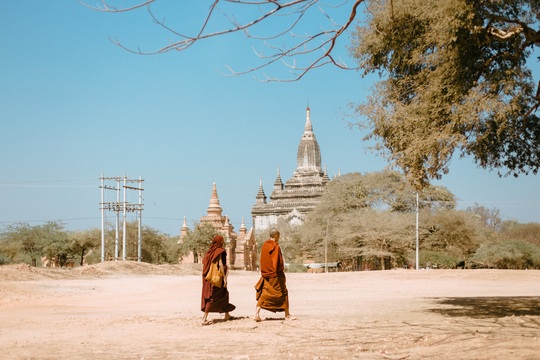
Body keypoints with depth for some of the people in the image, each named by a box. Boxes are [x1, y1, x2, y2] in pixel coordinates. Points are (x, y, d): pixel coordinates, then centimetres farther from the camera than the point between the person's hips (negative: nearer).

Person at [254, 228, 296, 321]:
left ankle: (257, 313, -9)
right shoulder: (276, 246, -16)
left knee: (264, 294, 7)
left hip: (265, 274, 6)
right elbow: (278, 262, -19)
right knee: (283, 293, 8)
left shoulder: (264, 245, 6)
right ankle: (287, 315, 16)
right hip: (275, 274, -6)